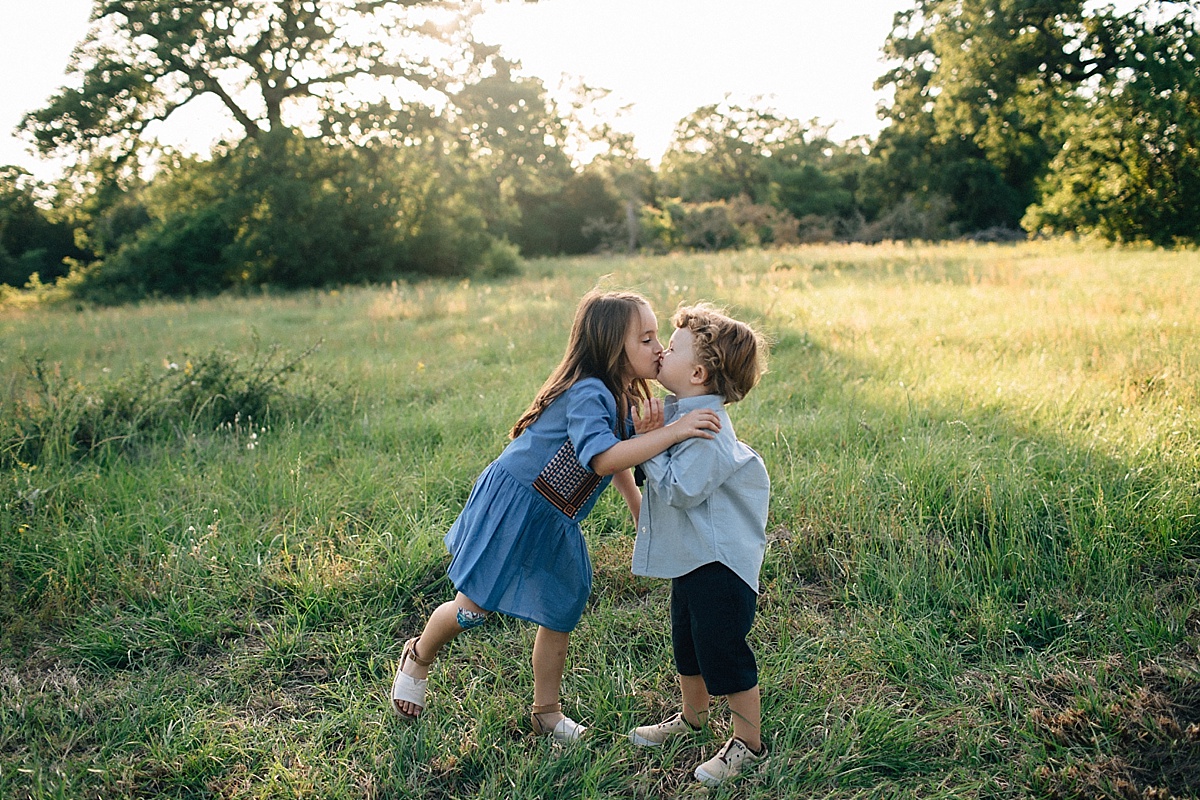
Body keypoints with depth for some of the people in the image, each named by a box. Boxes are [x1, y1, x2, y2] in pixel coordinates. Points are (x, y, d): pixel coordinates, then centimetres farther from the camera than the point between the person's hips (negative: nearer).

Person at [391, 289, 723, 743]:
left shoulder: (626, 399, 2)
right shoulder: (588, 393, -27)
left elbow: (619, 465, 14)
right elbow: (604, 459, -43)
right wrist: (673, 432, -41)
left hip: (554, 523, 9)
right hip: (511, 505, -9)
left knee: (560, 616, 15)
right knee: (476, 606, 1)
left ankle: (546, 714, 34)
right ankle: (418, 658, 33)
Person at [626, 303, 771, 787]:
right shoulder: (675, 411, 3)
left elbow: (681, 489, -28)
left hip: (720, 563, -10)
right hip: (691, 556, 10)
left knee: (724, 655, 5)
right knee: (687, 646, 25)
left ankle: (748, 744, 25)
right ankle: (692, 718, 47)